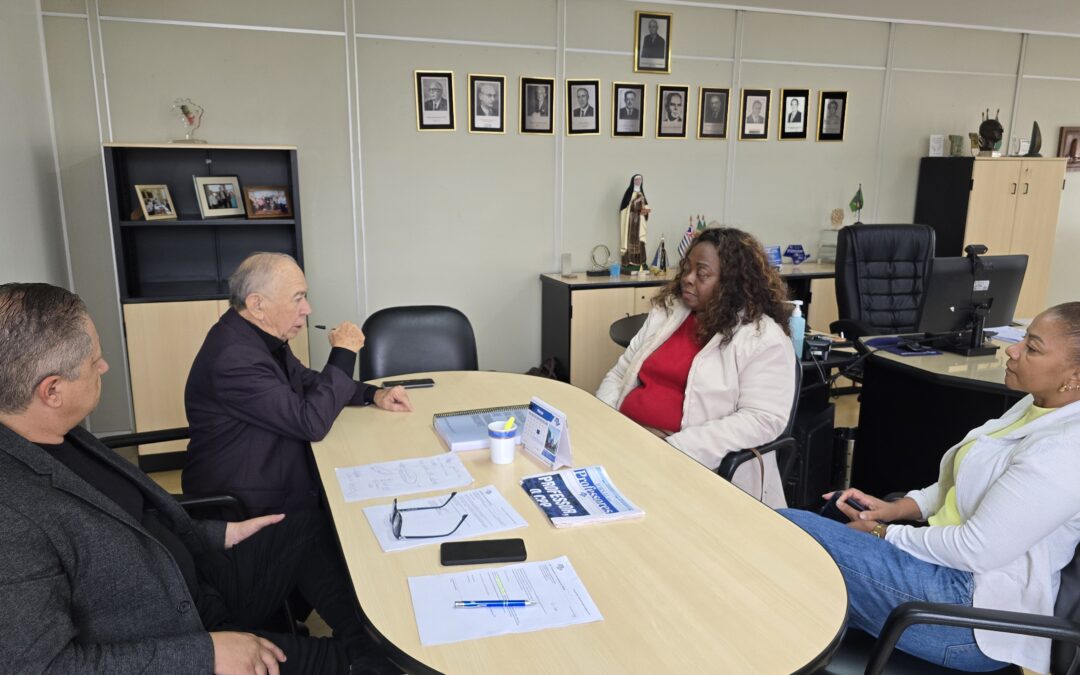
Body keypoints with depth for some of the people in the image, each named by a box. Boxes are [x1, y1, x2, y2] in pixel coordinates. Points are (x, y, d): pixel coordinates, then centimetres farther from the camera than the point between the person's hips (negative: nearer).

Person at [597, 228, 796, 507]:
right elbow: (620, 374, 16)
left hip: (695, 462, -6)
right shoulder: (666, 312, 13)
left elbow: (762, 420, -14)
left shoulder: (763, 337, -5)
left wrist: (675, 448, -21)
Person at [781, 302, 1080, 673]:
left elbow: (976, 550, -24)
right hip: (950, 557, 10)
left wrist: (886, 534, -11)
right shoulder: (1039, 406, 6)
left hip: (974, 611, -10)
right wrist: (896, 508, 2)